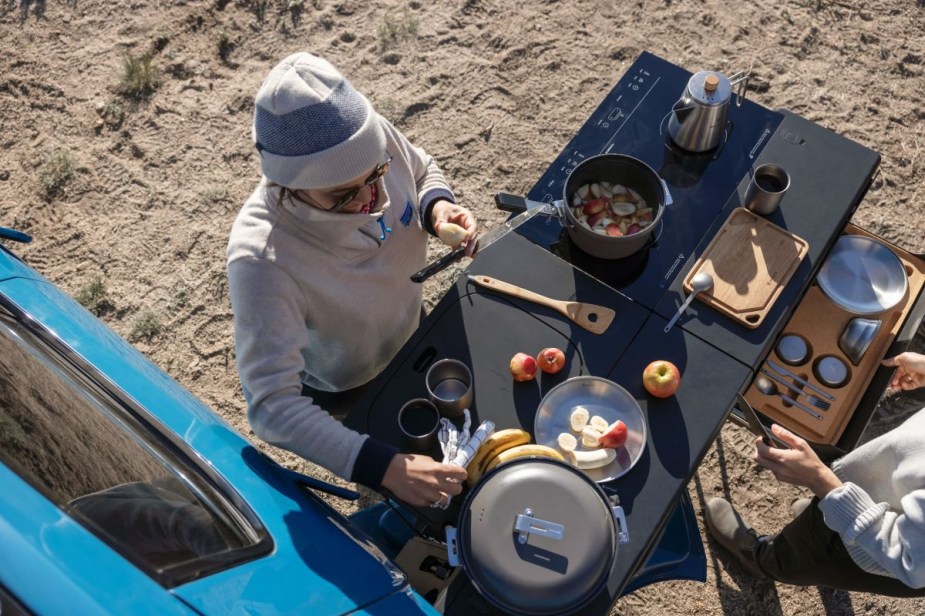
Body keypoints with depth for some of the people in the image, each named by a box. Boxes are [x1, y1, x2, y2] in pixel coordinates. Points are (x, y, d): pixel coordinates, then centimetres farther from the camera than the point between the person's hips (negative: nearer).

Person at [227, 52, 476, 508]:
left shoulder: (377, 137, -30)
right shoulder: (262, 259, -44)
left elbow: (424, 172, -6)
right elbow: (272, 405, -42)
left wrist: (438, 206, -30)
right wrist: (385, 469, -51)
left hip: (414, 330, 5)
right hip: (345, 392, -4)